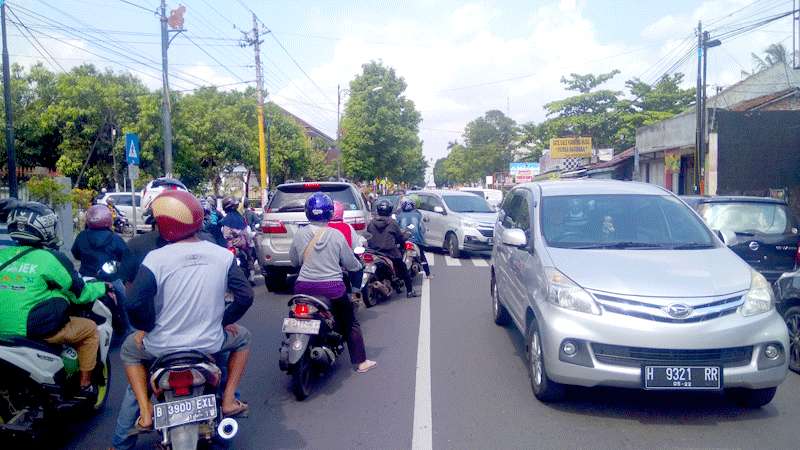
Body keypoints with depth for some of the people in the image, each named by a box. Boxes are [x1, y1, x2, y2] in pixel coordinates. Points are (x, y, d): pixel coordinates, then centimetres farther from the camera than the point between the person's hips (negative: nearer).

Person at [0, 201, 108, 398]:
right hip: (37, 331, -7)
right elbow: (79, 293, -4)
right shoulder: (50, 258, -12)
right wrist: (102, 287, 13)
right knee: (90, 329, 12)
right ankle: (85, 385, 14)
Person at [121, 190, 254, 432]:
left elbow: (135, 304, -19)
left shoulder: (156, 258, -15)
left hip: (163, 346, -1)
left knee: (129, 349, 32)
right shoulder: (223, 255, -8)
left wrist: (146, 327, 1)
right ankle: (229, 400, 21)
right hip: (210, 344, 1)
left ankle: (146, 412, 18)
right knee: (242, 337, 32)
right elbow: (245, 296, -7)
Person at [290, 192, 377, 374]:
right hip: (332, 288, -1)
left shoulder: (300, 234, -3)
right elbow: (350, 264, 1)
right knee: (350, 324, 16)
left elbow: (294, 260, 10)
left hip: (305, 286, 2)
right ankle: (360, 362, 21)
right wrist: (359, 265, 24)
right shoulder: (336, 236, -7)